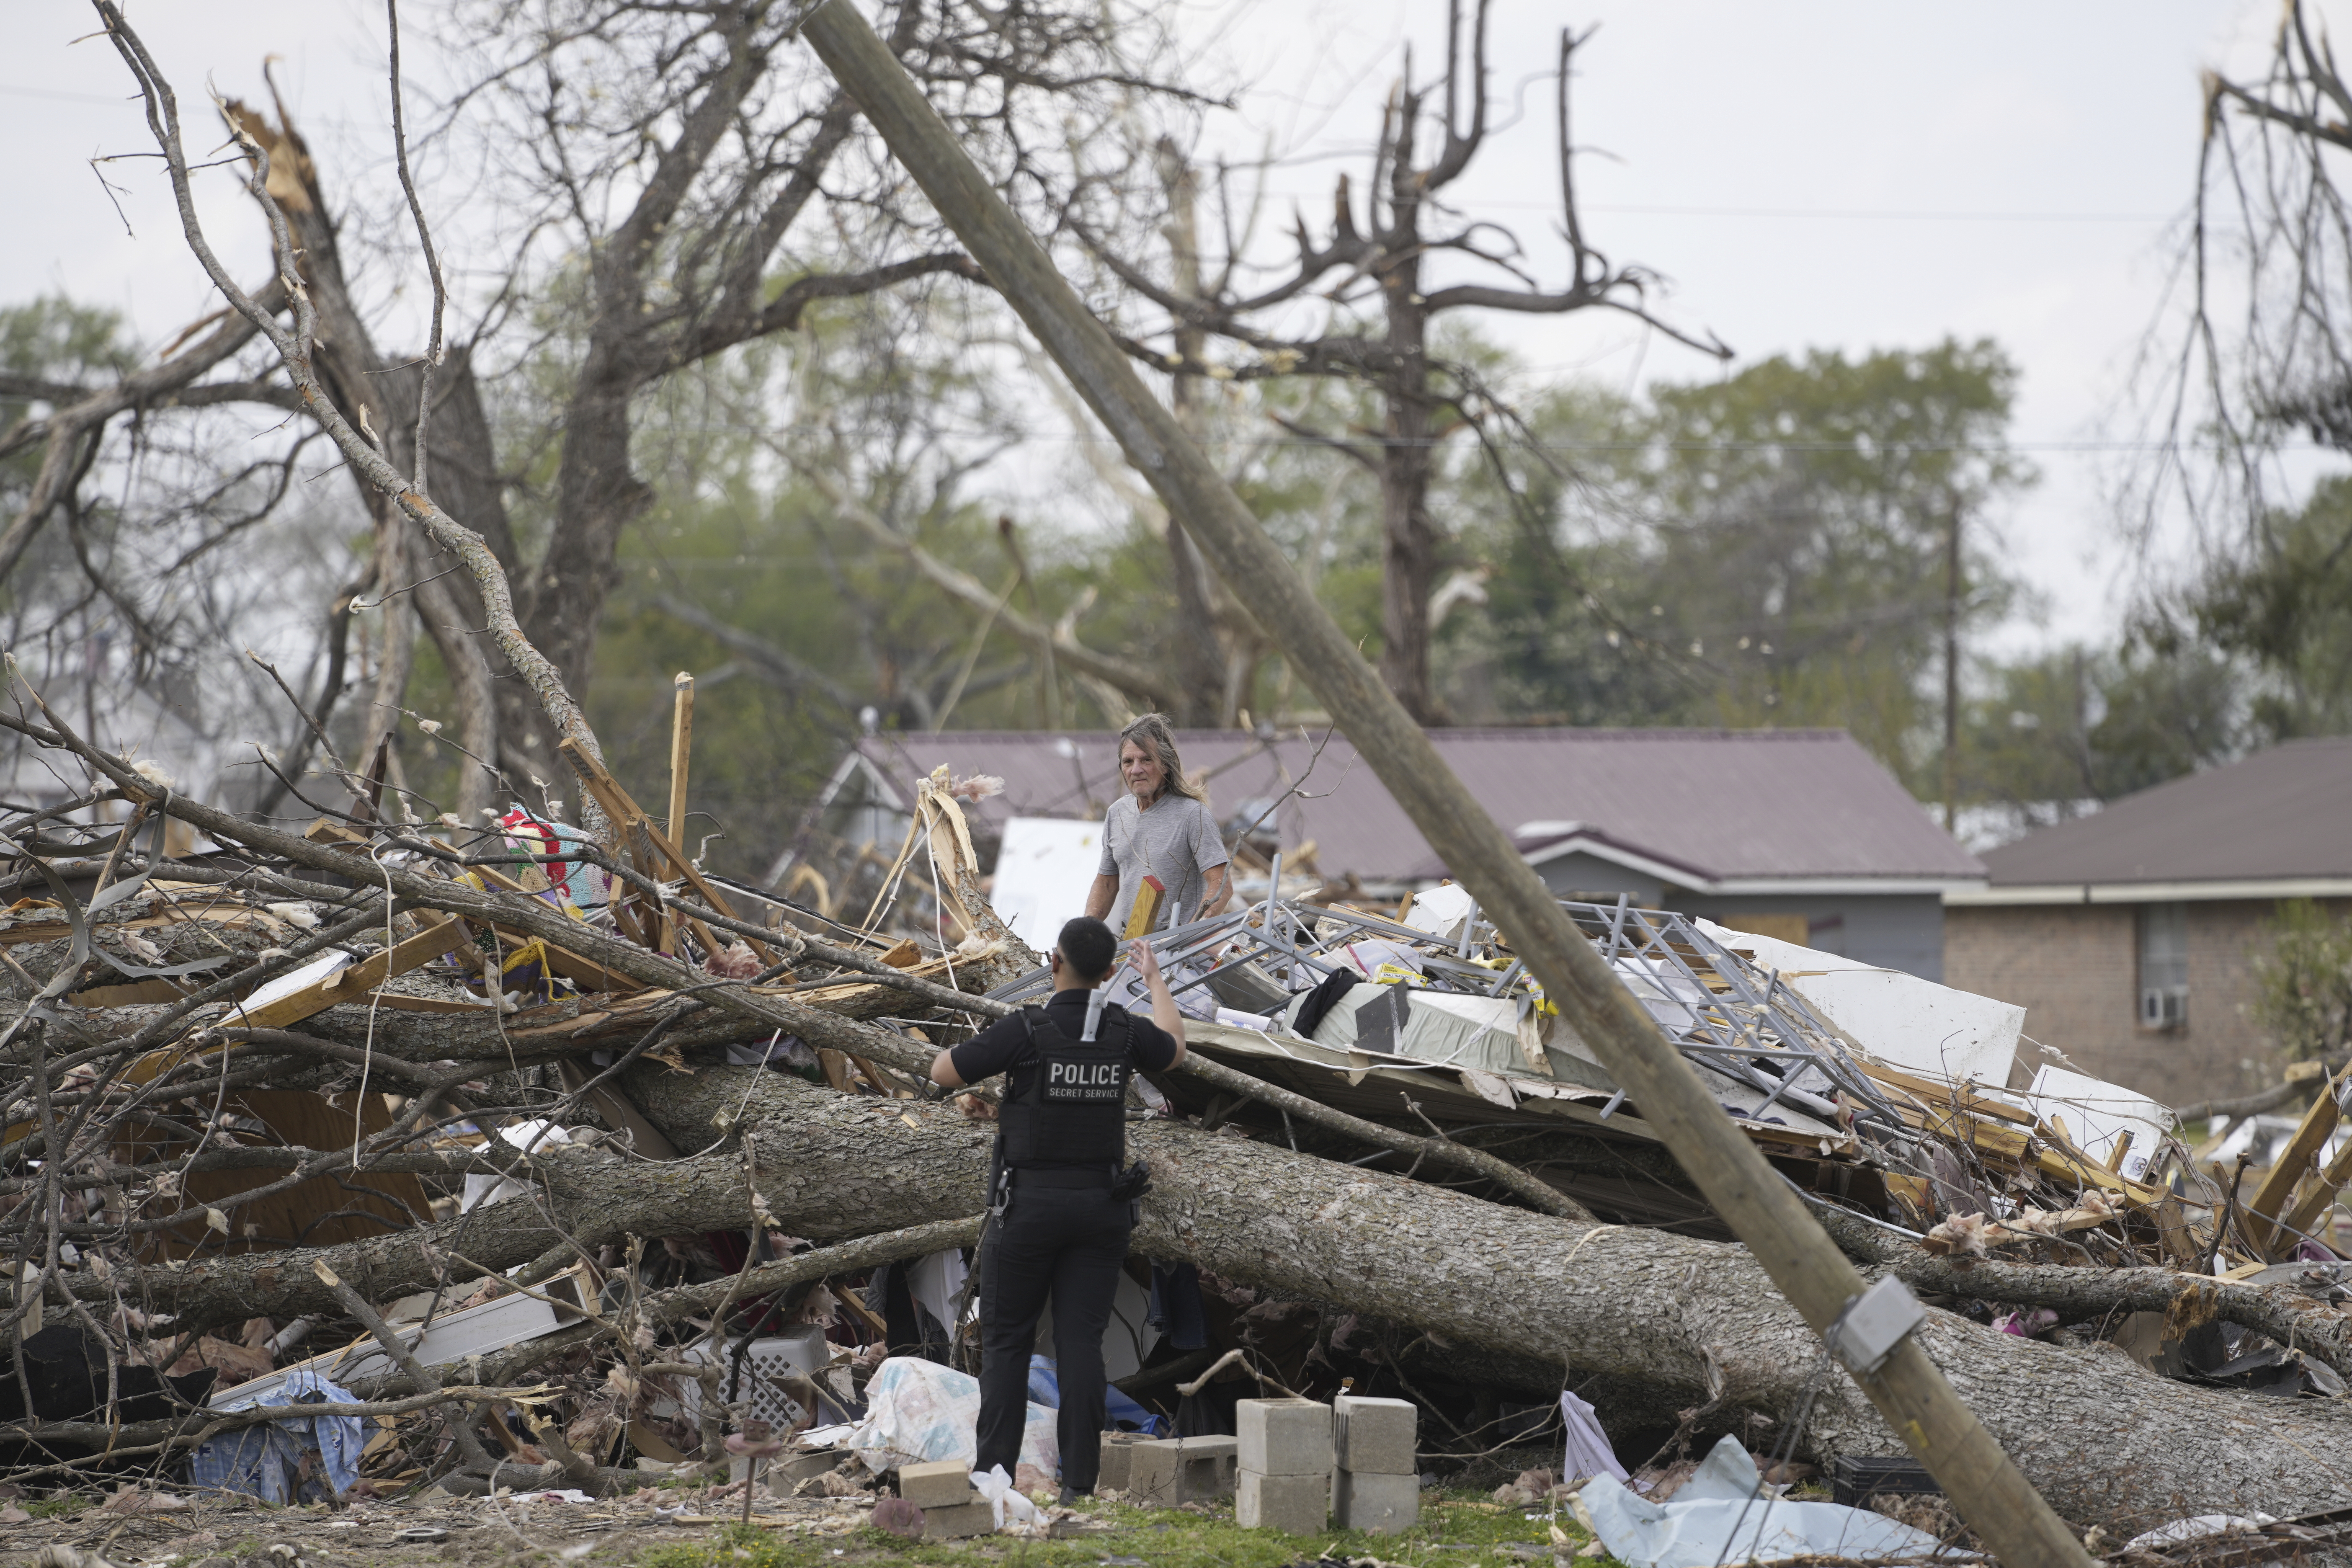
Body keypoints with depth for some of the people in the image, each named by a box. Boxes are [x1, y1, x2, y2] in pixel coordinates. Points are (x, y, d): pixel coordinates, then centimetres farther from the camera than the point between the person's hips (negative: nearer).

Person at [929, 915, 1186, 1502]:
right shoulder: (1124, 1032, -1)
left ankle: (995, 1471, 1)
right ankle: (1079, 1482, -4)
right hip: (1102, 1205, 3)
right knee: (1082, 1343, 1)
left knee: (1006, 1340, 6)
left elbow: (944, 1073, -8)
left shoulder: (1027, 1030, -15)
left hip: (1029, 1204, -3)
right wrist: (1155, 980, 39)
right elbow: (1173, 1050, 23)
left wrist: (961, 1047, 15)